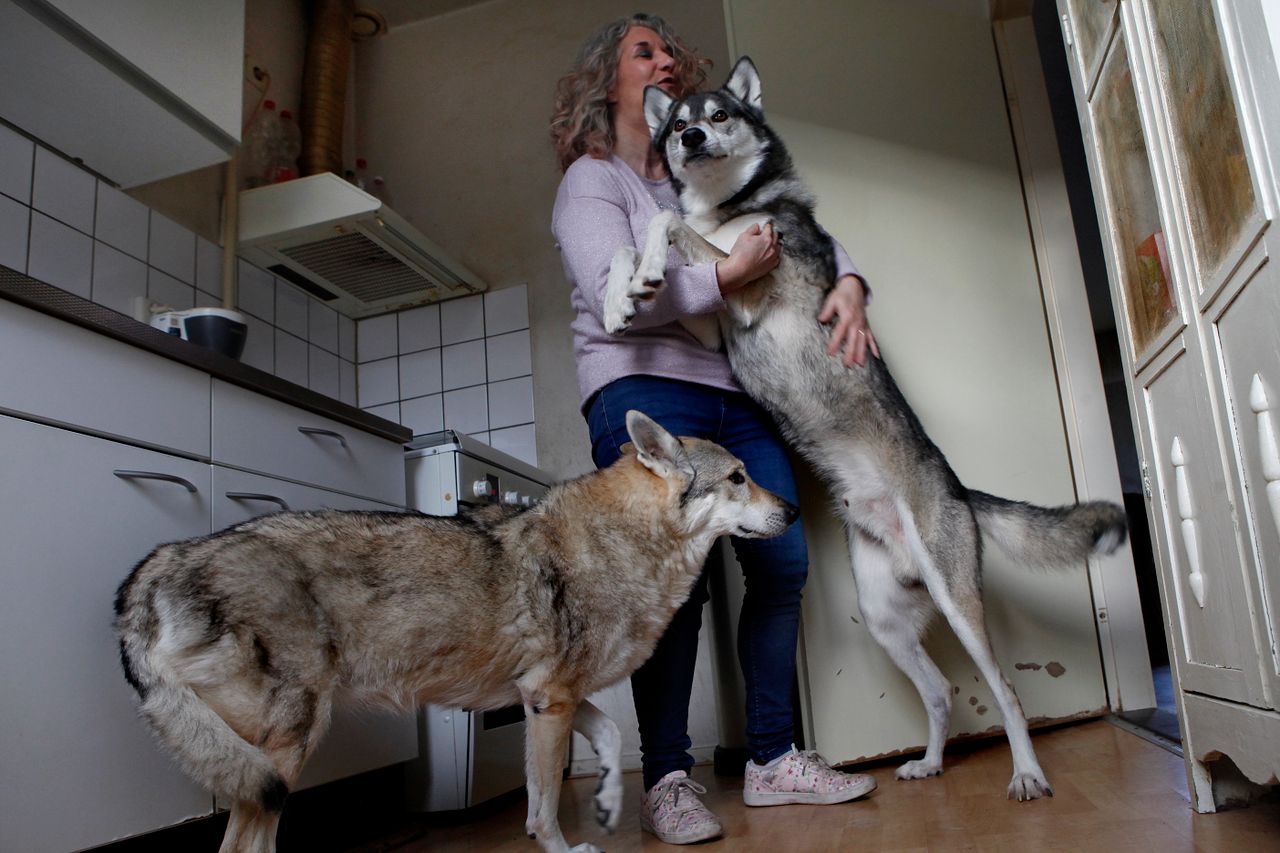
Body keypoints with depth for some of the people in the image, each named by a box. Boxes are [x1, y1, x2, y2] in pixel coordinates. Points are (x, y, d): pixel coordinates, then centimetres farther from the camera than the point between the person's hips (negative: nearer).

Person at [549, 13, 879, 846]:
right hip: (644, 388, -6)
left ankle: (773, 760, 11)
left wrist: (848, 285, 1)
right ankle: (667, 778, 0)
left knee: (782, 562, -1)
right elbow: (615, 297, -11)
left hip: (736, 393, 6)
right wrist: (730, 274, -13)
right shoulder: (592, 180, 5)